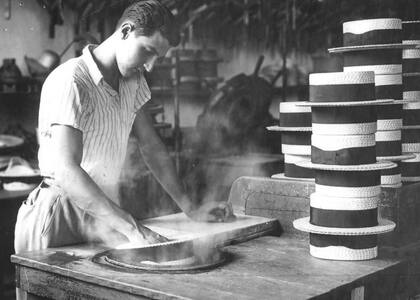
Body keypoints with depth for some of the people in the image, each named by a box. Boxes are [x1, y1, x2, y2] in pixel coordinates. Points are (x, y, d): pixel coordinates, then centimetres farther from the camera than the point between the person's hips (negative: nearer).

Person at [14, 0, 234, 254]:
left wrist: (191, 210, 4)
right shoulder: (70, 81, -19)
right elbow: (66, 171, -28)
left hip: (105, 212, 7)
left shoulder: (132, 80, 7)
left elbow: (152, 147, 12)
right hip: (60, 215, -7)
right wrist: (132, 228, -35)